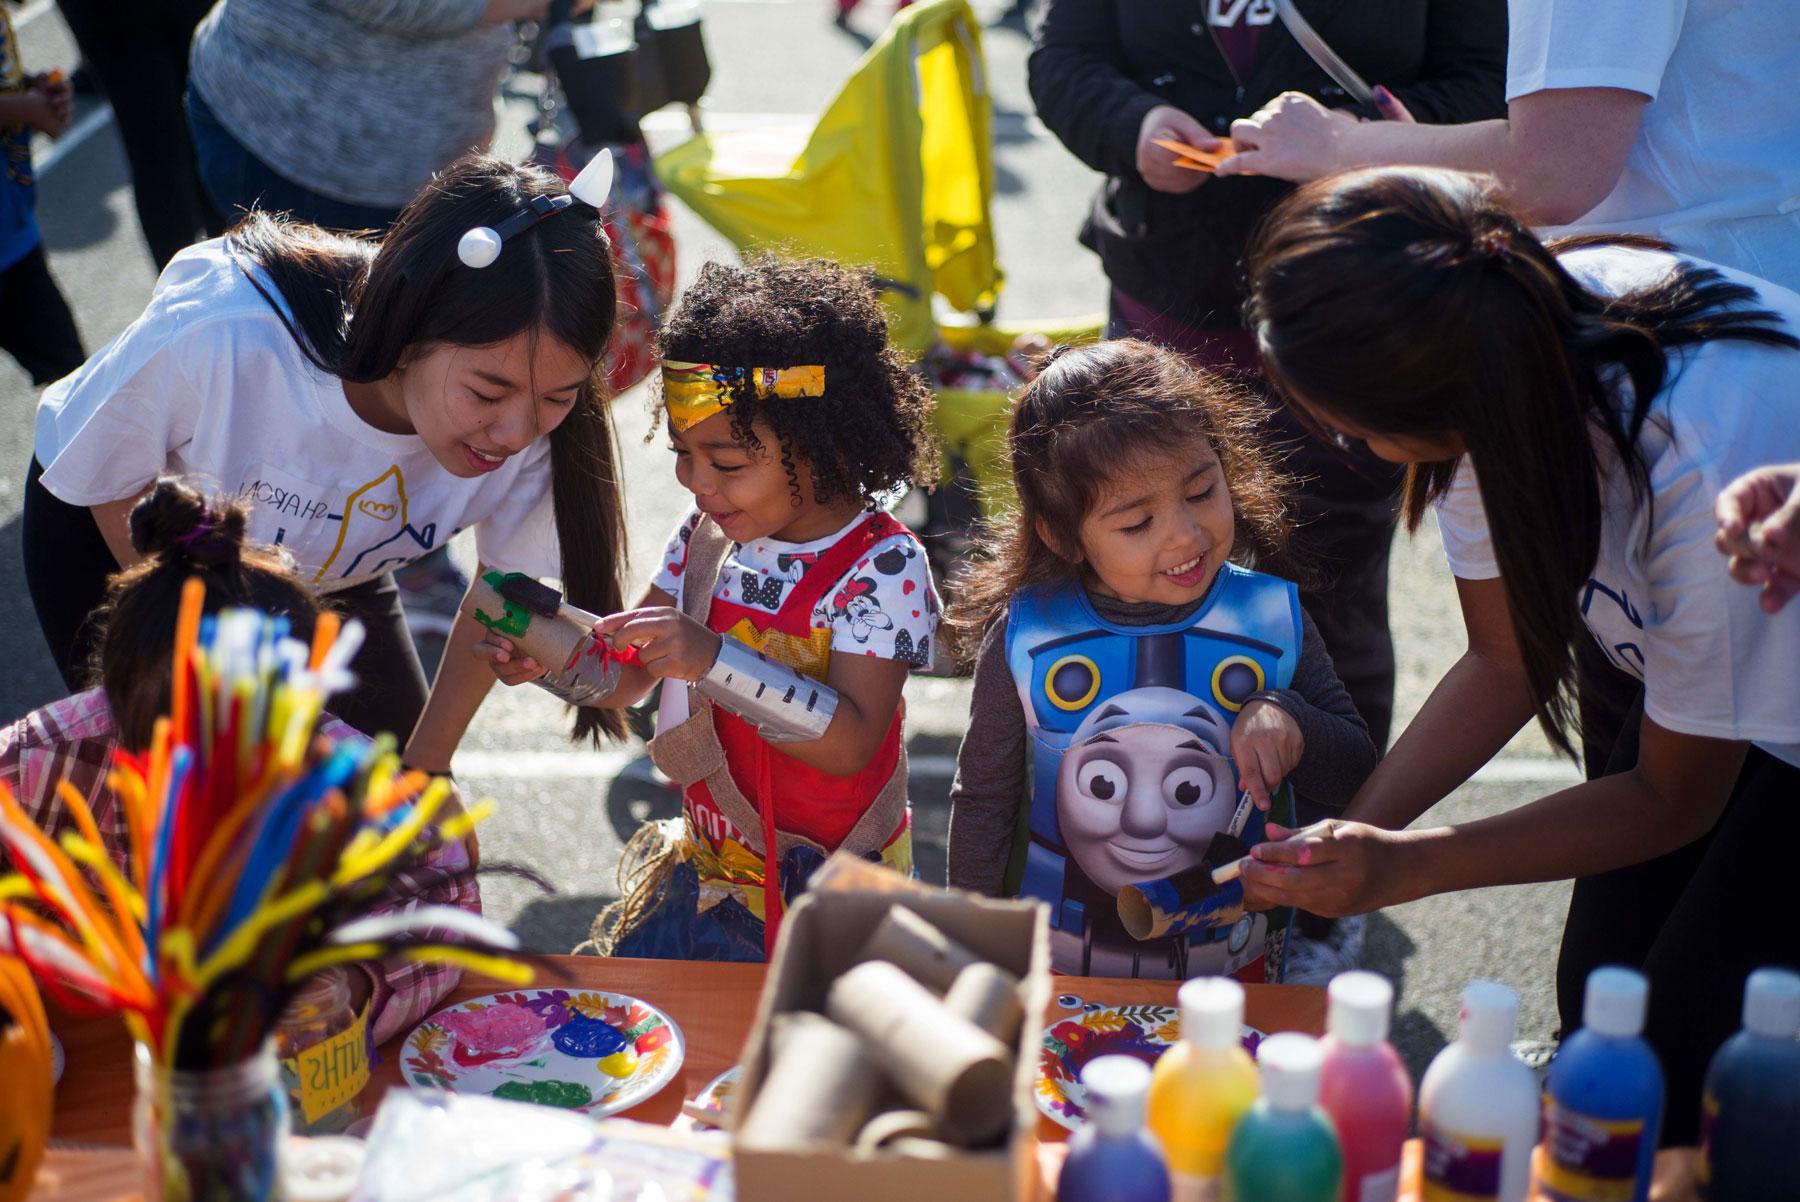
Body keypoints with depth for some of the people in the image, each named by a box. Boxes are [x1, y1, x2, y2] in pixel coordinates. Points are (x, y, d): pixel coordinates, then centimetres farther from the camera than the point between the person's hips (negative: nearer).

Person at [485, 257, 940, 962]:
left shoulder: (882, 566, -20)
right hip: (700, 877, 6)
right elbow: (627, 678, 5)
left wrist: (714, 659, -37)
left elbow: (850, 742, -28)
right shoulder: (707, 534, 0)